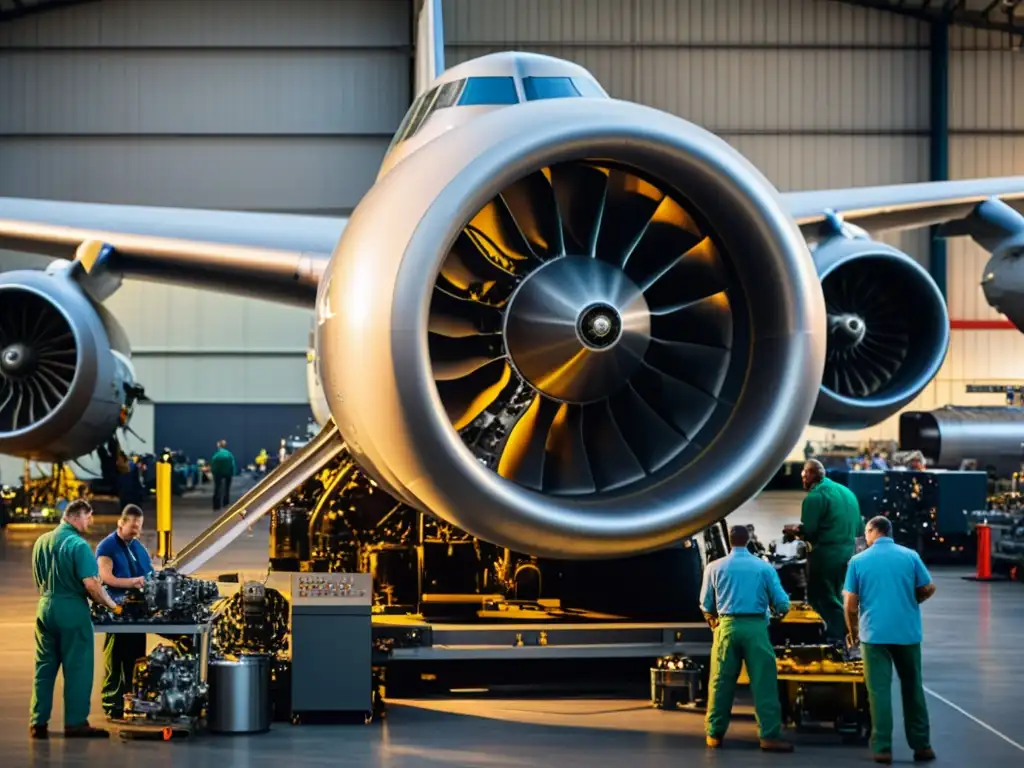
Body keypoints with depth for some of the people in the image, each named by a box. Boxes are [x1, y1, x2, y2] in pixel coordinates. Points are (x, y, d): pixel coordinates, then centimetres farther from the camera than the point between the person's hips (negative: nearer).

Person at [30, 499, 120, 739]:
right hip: (73, 611, -7)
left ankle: (38, 723, 12)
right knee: (77, 669, 1)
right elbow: (91, 584, -21)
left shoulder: (41, 542, 9)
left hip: (45, 608, 7)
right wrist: (112, 605, -9)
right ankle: (75, 723, 3)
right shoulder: (78, 544, -14)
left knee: (44, 667, 11)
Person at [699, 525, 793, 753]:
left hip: (727, 626, 2)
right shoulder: (764, 567, 2)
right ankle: (769, 735, -6)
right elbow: (782, 603, 1)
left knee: (721, 682, 8)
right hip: (756, 626, -2)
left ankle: (715, 734, 13)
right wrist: (781, 610, 25)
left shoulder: (715, 567, 6)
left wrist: (713, 619, 32)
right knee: (764, 682, -1)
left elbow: (706, 604, 11)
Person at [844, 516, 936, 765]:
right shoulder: (910, 556, 0)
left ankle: (882, 748, -2)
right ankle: (921, 745, 15)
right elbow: (928, 588, 3)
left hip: (875, 633, -2)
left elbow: (851, 603, -3)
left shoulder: (858, 561, -2)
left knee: (879, 690, 1)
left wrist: (853, 631, 12)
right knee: (913, 688, 12)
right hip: (908, 632, 2)